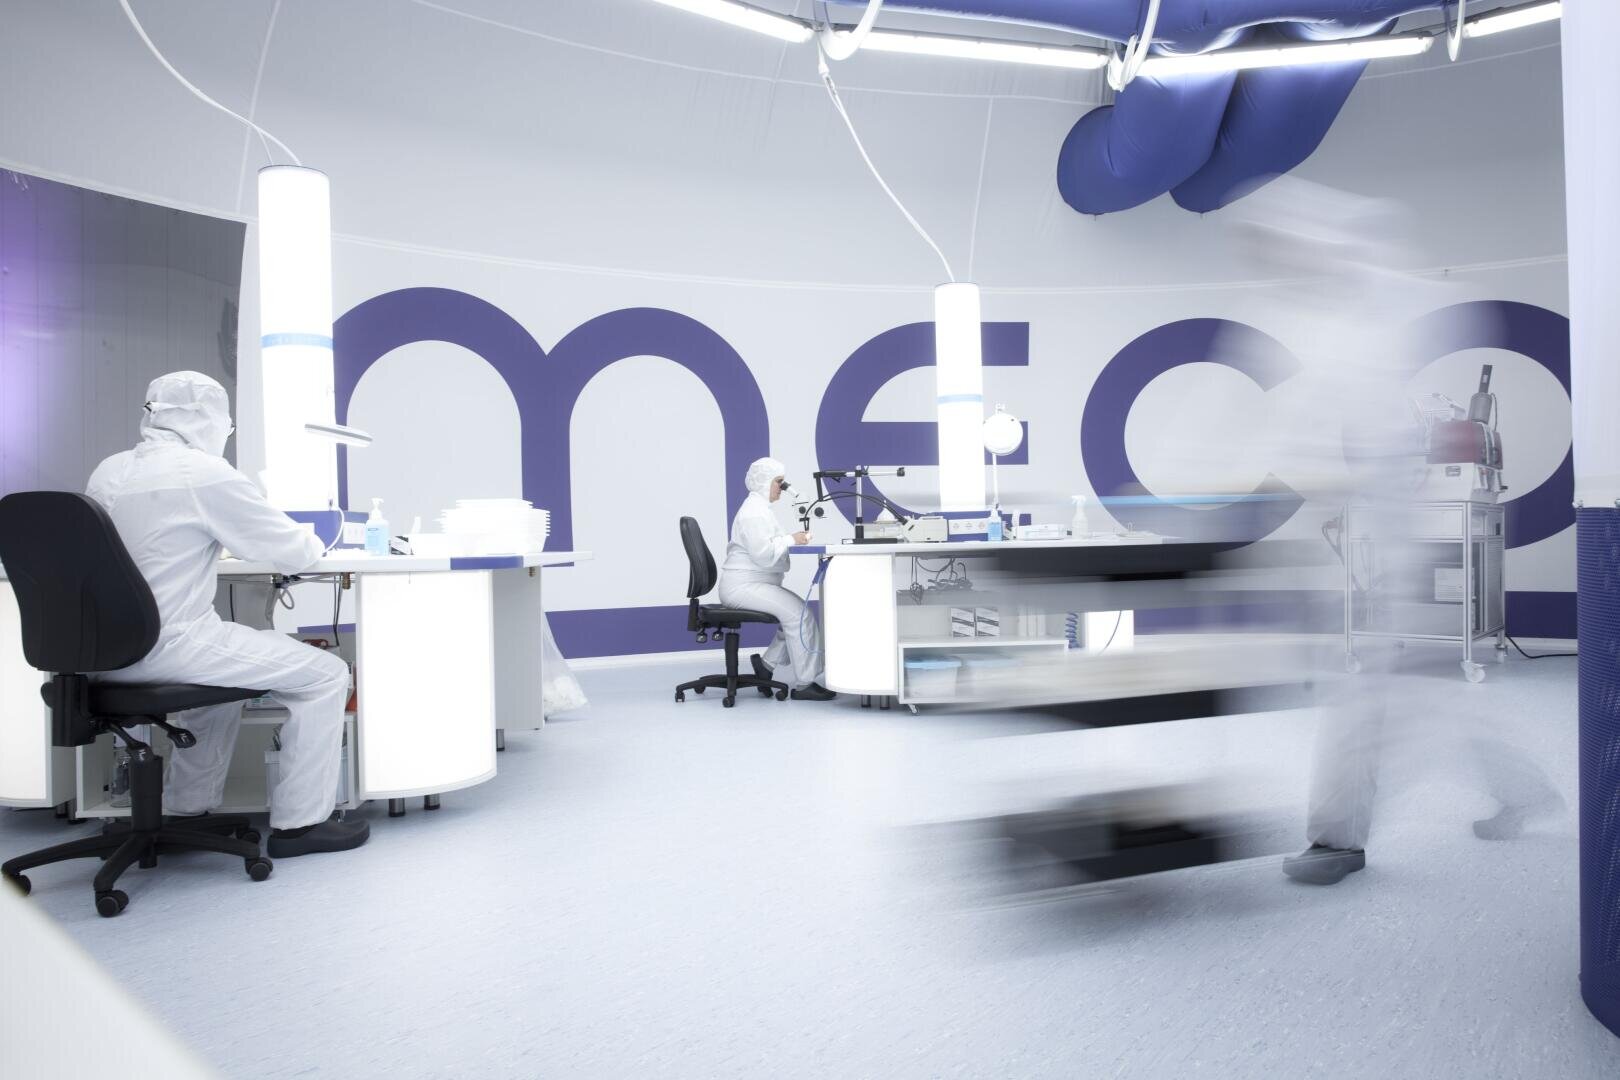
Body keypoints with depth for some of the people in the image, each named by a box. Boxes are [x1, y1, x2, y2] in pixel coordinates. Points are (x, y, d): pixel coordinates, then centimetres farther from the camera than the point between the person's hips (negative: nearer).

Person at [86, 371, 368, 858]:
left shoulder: (107, 471, 10)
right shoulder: (204, 472, -13)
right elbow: (291, 552, -8)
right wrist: (311, 542, 14)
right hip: (168, 647, -9)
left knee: (225, 656, 35)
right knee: (325, 674, 1)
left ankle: (188, 809, 35)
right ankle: (298, 822, 6)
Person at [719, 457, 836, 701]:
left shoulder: (760, 507, 18)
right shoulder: (754, 512, -16)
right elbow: (763, 554, -24)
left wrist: (792, 539, 5)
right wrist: (791, 540, -16)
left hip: (753, 584, 11)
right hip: (742, 586, -11)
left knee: (798, 610, 0)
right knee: (798, 613, -20)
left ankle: (767, 663, 6)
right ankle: (803, 685, -17)